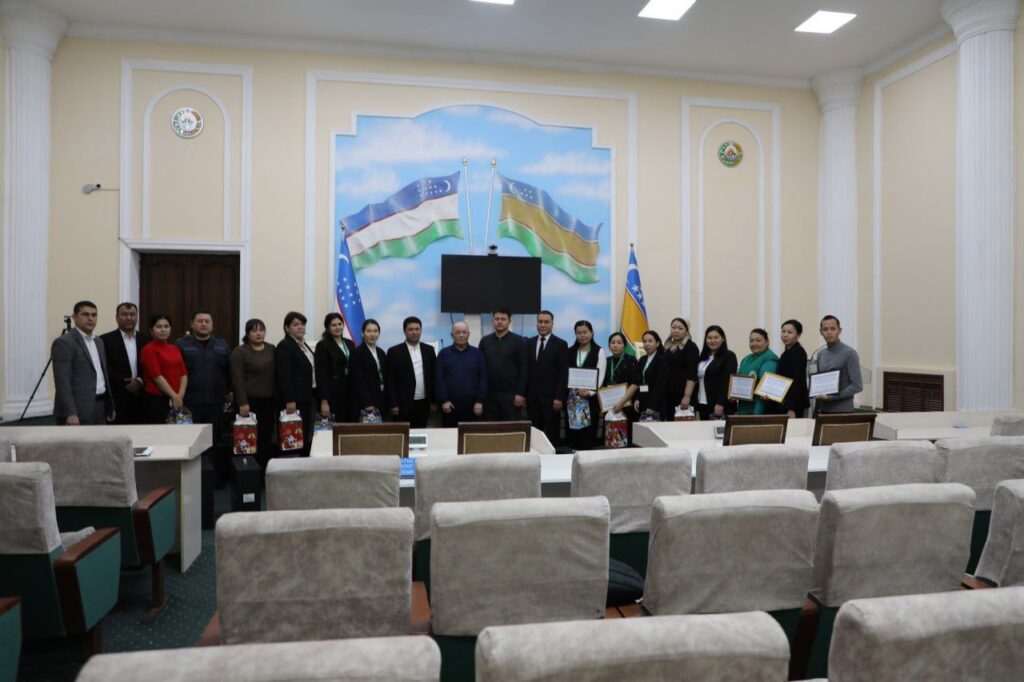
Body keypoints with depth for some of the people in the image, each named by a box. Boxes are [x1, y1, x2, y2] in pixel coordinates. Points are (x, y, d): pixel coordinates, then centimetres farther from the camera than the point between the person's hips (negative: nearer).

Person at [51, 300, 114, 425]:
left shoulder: (98, 342, 16)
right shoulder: (64, 342, -10)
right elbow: (62, 382, -17)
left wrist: (110, 406, 17)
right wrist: (70, 413, -23)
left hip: (100, 407, 8)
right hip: (77, 410, -8)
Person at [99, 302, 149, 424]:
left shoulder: (146, 340, 11)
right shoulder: (106, 340, 1)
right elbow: (105, 369, -6)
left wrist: (140, 381, -10)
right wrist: (125, 383, -12)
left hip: (142, 399, 3)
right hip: (117, 400, -3)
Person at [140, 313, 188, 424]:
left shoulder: (175, 348, 14)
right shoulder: (149, 349, -3)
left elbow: (184, 373, 9)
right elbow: (157, 376, -11)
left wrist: (180, 395, -5)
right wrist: (174, 396, -12)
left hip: (178, 401, 5)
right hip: (157, 400, -5)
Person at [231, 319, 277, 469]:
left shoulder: (271, 349, 10)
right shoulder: (239, 352, -4)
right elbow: (238, 379, -10)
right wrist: (242, 403, -17)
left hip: (269, 401, 5)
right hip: (250, 401, -4)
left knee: (266, 437, 5)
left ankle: (263, 470, 14)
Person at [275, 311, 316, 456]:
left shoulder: (303, 345, 17)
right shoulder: (284, 346, -10)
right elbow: (284, 375, -17)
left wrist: (313, 393, 14)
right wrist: (289, 401, -22)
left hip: (306, 397, 9)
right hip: (294, 400, -9)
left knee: (306, 435, 9)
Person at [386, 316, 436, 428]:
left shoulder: (429, 350, 9)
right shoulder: (394, 352, -2)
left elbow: (433, 376, 12)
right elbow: (390, 381, -3)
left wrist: (434, 400, 8)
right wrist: (394, 404, -9)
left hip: (424, 404, 3)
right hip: (403, 405, -3)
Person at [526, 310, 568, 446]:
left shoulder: (560, 344, -2)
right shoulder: (529, 343, 11)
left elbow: (563, 374, -6)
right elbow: (526, 370, 11)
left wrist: (559, 397, -12)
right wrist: (523, 393, 5)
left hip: (550, 396, -3)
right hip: (532, 396, 4)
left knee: (552, 434, 1)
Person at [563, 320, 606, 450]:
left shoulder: (599, 351, 4)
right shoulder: (570, 351, 12)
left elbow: (600, 375, -4)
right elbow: (565, 373, 6)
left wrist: (590, 392, -17)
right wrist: (575, 390, -9)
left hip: (591, 398, -2)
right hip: (571, 398, 3)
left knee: (588, 432, -4)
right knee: (572, 431, 1)